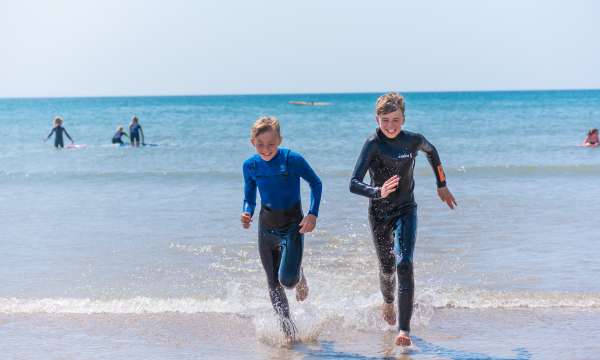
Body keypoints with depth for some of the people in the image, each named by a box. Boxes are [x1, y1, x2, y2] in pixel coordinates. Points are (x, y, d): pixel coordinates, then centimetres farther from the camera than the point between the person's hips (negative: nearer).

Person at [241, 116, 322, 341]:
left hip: (292, 225, -4)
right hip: (266, 227, 4)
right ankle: (287, 327, 23)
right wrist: (246, 214, -15)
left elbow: (315, 183, -2)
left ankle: (299, 276, 20)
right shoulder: (250, 166, -4)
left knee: (287, 279, -17)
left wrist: (313, 214, -12)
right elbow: (249, 199, 7)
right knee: (273, 283, 8)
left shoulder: (293, 160, -15)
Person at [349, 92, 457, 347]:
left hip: (406, 211, 0)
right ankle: (388, 301, 52)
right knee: (387, 268, 16)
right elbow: (354, 184, -27)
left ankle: (404, 330, -21)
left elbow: (431, 152, 15)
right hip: (379, 213, 0)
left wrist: (442, 186, 21)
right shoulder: (373, 144, -19)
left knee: (404, 264, -18)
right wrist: (378, 192, -46)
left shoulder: (414, 140, -10)